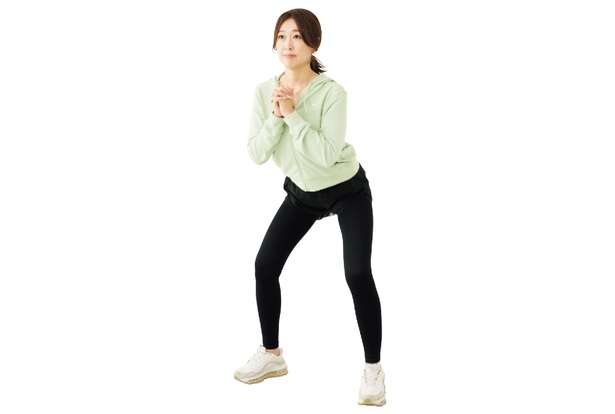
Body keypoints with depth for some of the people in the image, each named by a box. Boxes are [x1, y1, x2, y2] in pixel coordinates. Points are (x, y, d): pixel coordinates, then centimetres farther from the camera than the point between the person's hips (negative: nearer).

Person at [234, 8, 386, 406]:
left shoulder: (332, 92, -26)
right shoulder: (264, 90, -12)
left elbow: (326, 154, -33)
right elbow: (256, 154, -15)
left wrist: (293, 114, -35)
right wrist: (276, 116, -29)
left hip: (348, 190, -5)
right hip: (301, 192, 5)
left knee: (358, 274, -17)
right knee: (265, 265, 0)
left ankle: (373, 369, -3)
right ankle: (272, 354, 19)